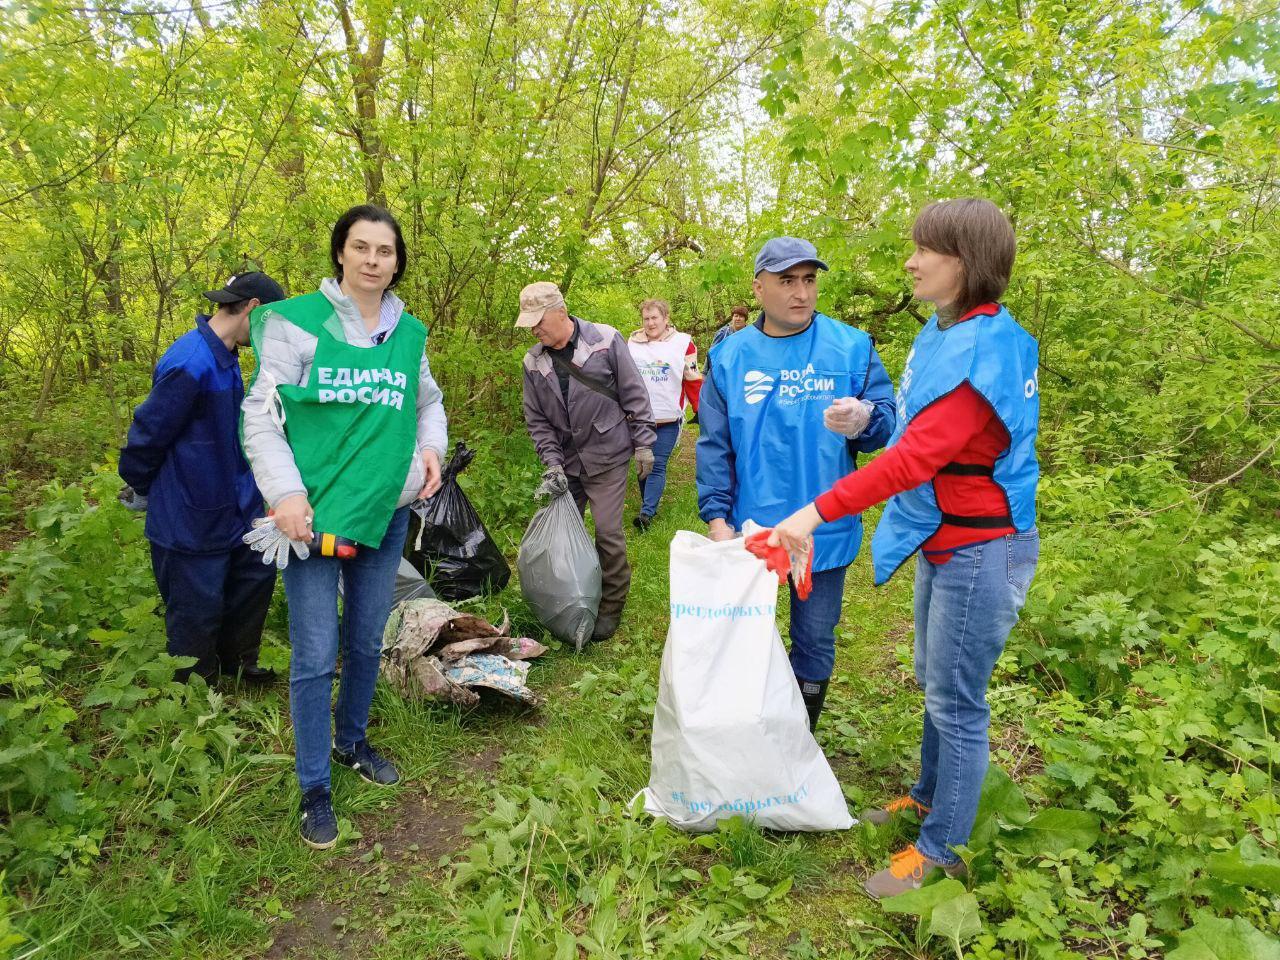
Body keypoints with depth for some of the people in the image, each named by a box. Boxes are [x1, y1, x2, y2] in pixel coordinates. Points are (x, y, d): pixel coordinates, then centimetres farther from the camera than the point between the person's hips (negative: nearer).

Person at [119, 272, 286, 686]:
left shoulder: (225, 357, 4)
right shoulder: (190, 364, -26)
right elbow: (148, 432, -18)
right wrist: (140, 490, -3)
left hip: (236, 506, 9)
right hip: (192, 519, -9)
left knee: (257, 576, 18)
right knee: (198, 608, 7)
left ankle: (236, 661, 38)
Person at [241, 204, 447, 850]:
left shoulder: (410, 333, 5)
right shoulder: (299, 321, -8)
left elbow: (429, 402, 19)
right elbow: (261, 414, -8)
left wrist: (431, 447, -1)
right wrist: (286, 493, -17)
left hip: (386, 512, 4)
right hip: (313, 514, -4)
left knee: (367, 642, 18)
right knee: (316, 656, 2)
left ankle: (351, 741, 42)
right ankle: (314, 787, 21)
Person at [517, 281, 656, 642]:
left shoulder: (606, 340, -11)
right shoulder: (533, 362, 0)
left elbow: (634, 396, -6)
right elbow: (537, 419, 5)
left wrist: (643, 445, -5)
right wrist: (552, 463, -5)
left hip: (608, 457, -4)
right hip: (566, 463, 4)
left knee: (608, 533, -5)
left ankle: (611, 606, 13)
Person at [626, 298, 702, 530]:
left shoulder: (683, 343, -1)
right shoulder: (633, 342, 7)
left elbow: (693, 380, 1)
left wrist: (702, 412, -1)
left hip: (667, 418, -3)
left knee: (657, 465, -7)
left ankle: (647, 512, -9)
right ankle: (649, 503, 23)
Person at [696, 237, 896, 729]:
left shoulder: (852, 347, -3)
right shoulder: (729, 356, 0)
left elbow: (889, 420, -4)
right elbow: (714, 446, 1)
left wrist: (864, 420, -27)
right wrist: (716, 517, -8)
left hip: (826, 531, 0)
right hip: (749, 530, 1)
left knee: (814, 646, 14)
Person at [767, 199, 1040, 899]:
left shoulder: (985, 349, -23)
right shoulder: (941, 333, 7)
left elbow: (916, 455, -30)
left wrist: (818, 512, -31)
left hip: (981, 549, -9)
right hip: (942, 539, 9)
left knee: (956, 703, 3)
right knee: (936, 685, 22)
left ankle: (940, 849, 20)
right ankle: (929, 795, 42)